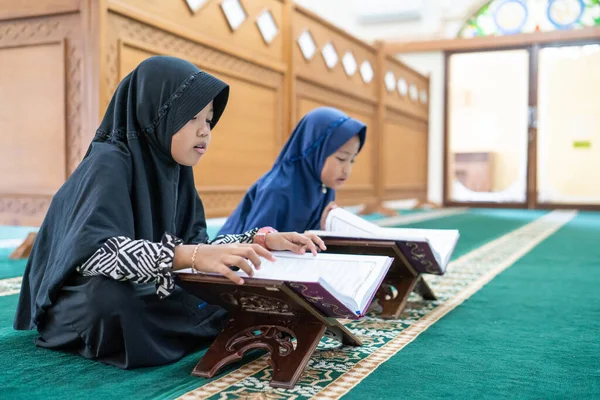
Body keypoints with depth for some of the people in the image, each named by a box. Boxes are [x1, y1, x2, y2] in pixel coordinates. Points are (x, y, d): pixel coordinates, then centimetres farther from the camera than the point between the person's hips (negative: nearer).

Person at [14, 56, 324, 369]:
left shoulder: (175, 168, 1)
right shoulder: (109, 163, -21)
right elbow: (94, 250, -37)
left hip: (146, 294, 7)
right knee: (109, 301, -42)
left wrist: (262, 240, -13)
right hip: (83, 302, -6)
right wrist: (190, 256, -49)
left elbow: (195, 243, 1)